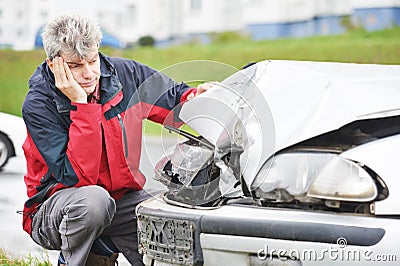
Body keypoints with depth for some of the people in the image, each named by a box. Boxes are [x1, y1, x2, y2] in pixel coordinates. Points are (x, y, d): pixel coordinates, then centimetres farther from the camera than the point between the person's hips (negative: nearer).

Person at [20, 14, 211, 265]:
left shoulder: (124, 73, -6)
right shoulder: (38, 105, -18)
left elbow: (176, 99, 9)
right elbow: (76, 176, -28)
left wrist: (197, 96, -15)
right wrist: (81, 104, -29)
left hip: (122, 199, 5)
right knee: (93, 198, -39)